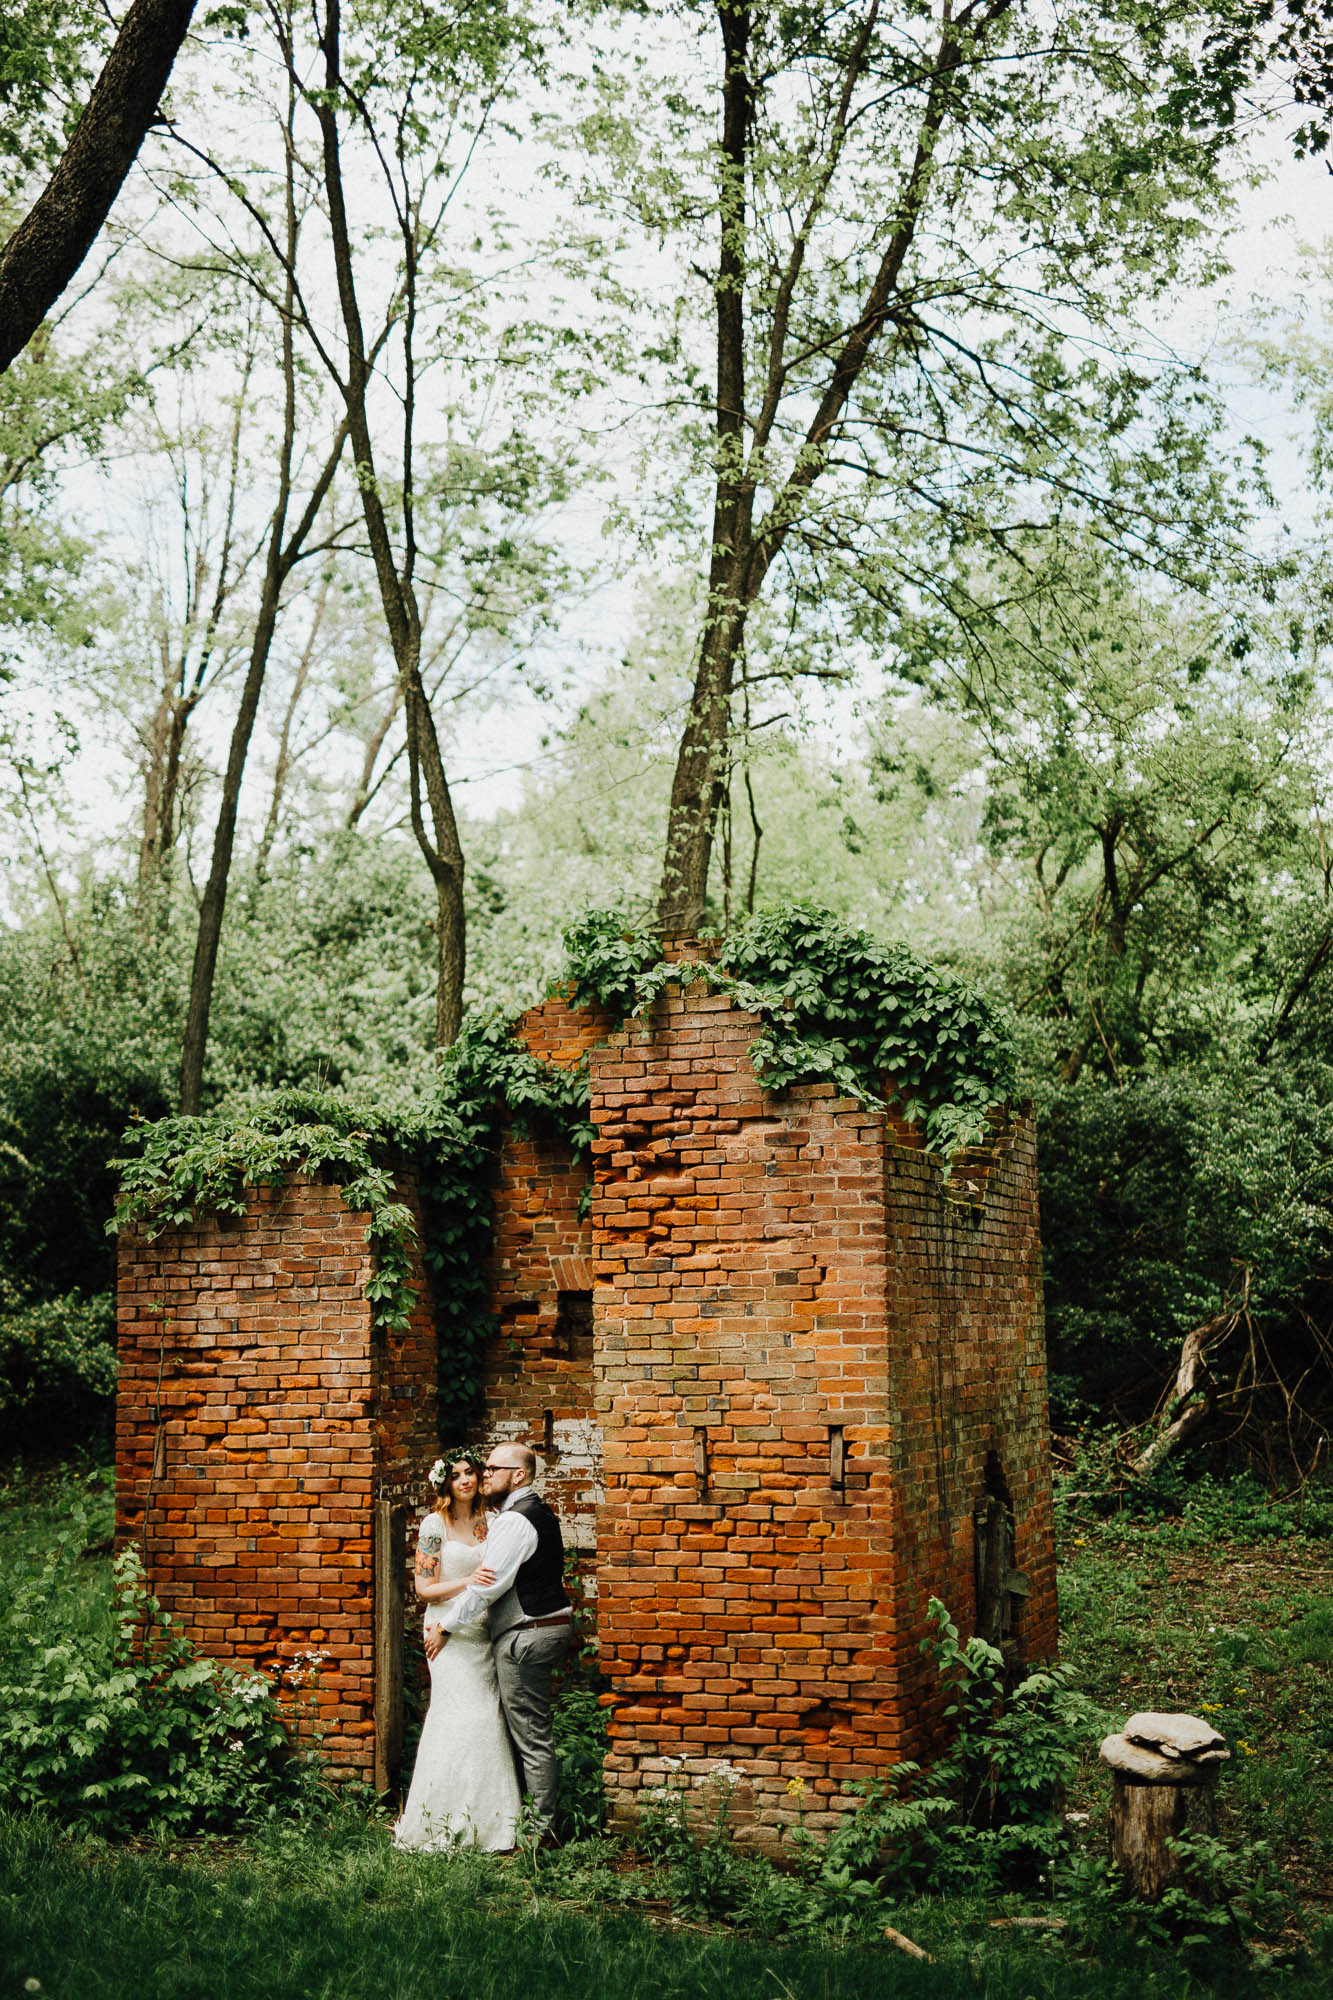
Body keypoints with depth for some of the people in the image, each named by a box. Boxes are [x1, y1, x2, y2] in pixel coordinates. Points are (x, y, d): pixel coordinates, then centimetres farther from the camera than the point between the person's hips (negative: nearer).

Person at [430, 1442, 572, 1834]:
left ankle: (540, 1829, 1)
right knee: (529, 1732, 15)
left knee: (531, 1737, -4)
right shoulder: (540, 1513, 16)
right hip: (549, 1624, 10)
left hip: (526, 1636, -10)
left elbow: (489, 1584, -16)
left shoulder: (514, 1520, -16)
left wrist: (446, 1627, -8)